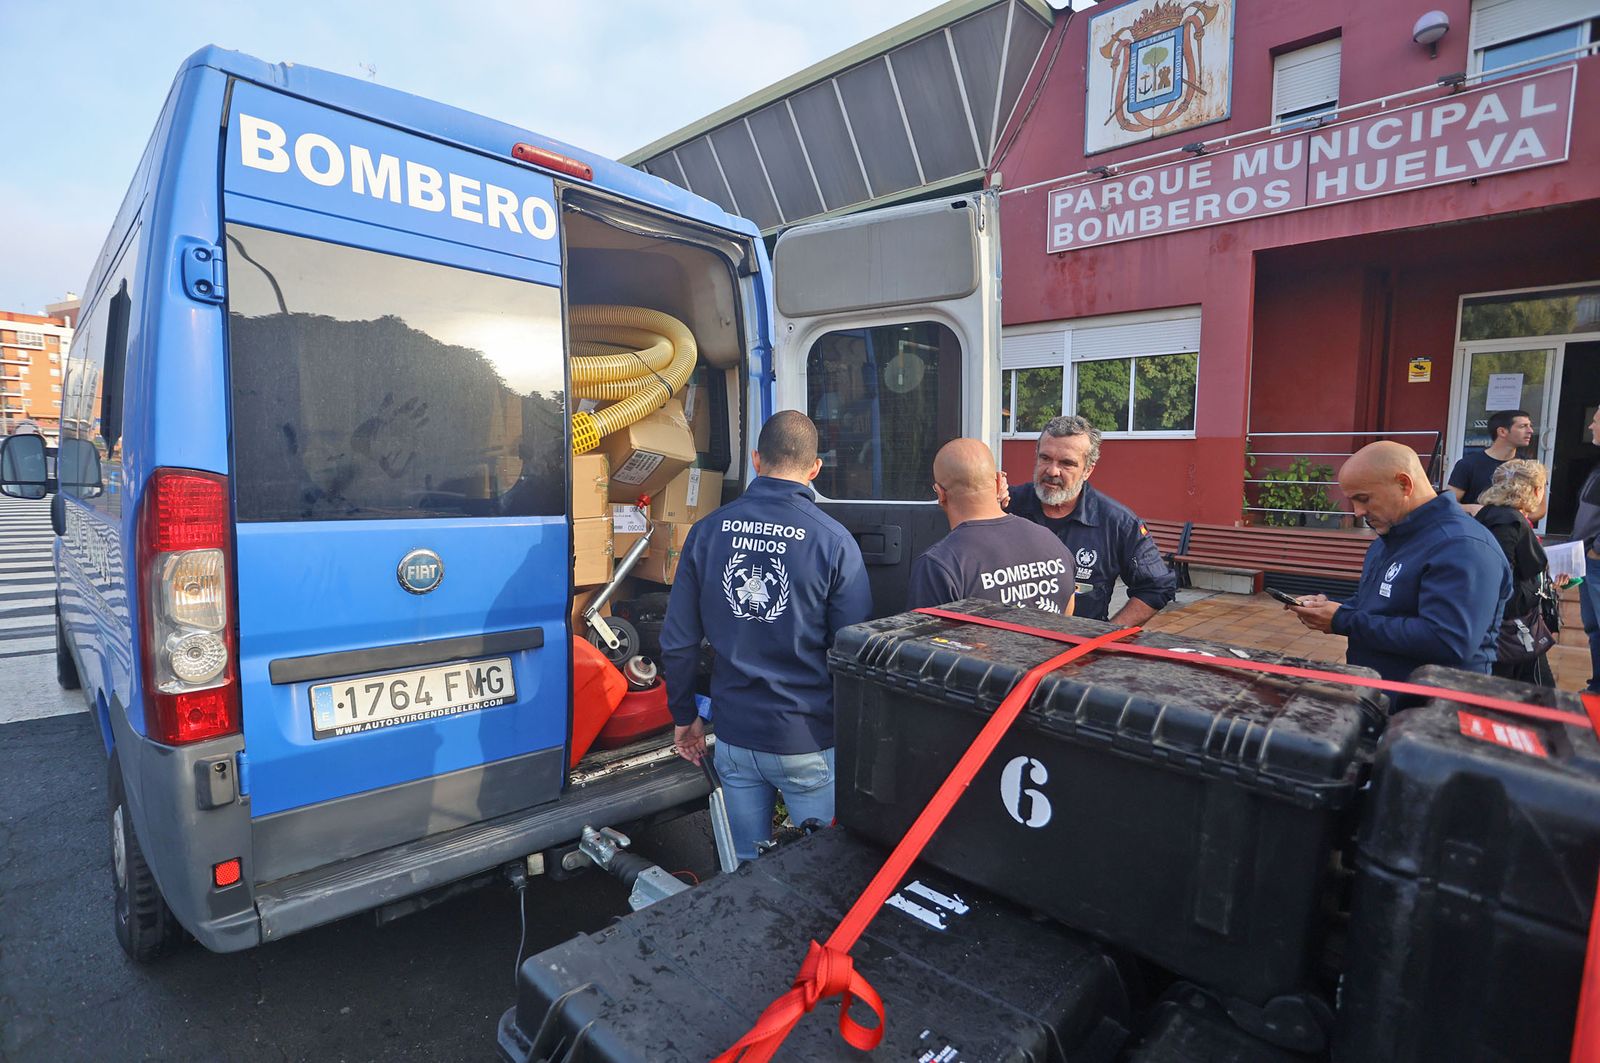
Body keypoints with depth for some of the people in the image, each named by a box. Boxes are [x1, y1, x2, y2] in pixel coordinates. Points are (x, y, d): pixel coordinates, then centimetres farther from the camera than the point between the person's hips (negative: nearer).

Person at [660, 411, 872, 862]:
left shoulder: (708, 531, -4)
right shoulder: (833, 541, -14)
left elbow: (677, 641, 0)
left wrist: (684, 716, 14)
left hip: (733, 737, 4)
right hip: (808, 742, -3)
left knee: (746, 865, 21)